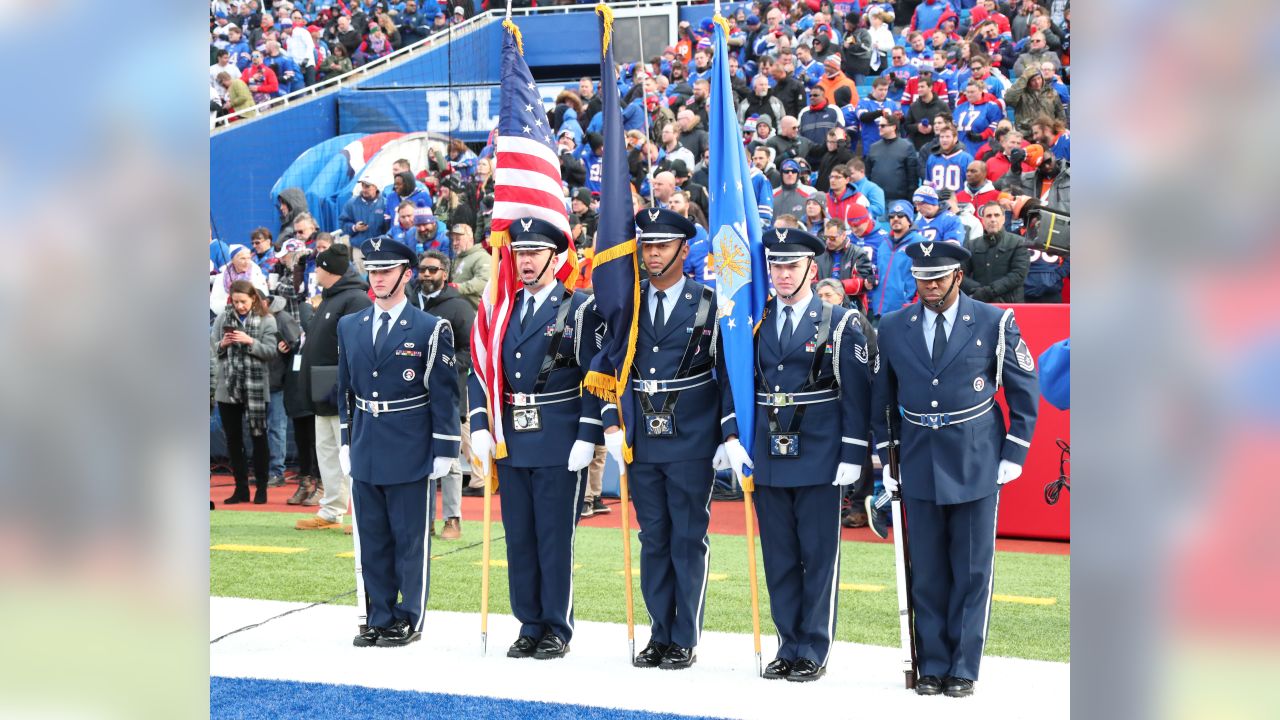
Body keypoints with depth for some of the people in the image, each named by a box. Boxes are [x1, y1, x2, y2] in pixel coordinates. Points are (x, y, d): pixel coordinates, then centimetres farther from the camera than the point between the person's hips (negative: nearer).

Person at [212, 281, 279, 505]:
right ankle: (241, 488, 16)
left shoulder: (266, 320, -2)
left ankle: (261, 487, 13)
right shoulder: (223, 317, 6)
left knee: (258, 438, 4)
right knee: (233, 439, 8)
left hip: (255, 388, -3)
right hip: (228, 387, 3)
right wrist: (222, 344, -14)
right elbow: (212, 347, 7)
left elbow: (271, 352, -7)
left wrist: (250, 341, -20)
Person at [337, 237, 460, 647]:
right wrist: (346, 442, 13)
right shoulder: (349, 327, 10)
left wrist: (444, 451, -8)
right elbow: (345, 390, 16)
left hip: (411, 454, -5)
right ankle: (379, 618, 21)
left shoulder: (431, 329, -5)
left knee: (410, 540, 3)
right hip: (365, 451, 5)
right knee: (371, 541, 10)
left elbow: (444, 394, -5)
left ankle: (409, 620, 14)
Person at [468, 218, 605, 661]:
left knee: (555, 538, 1)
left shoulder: (579, 308, -3)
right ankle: (530, 625, 21)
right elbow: (481, 372, 13)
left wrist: (588, 438, -13)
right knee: (519, 538, 10)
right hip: (511, 442, 5)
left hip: (560, 444, -5)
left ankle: (557, 629, 12)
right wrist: (480, 427, 2)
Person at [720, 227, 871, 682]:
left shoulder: (839, 323, -2)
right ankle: (789, 646, 19)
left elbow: (857, 394, -4)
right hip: (767, 457, 4)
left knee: (819, 556, 2)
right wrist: (732, 438, -2)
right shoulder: (755, 323, 9)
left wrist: (852, 456, -9)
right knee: (779, 558, 9)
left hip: (820, 458, -4)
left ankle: (814, 652, 11)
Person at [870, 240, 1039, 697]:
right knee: (927, 572, 7)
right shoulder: (893, 328, 3)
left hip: (977, 466, -2)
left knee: (972, 571, 3)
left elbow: (1025, 393, 3)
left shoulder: (994, 323, -3)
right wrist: (885, 459, 8)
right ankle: (932, 666, 18)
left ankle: (964, 670, 13)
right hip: (919, 466, 2)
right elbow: (880, 399, 12)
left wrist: (1014, 455, -1)